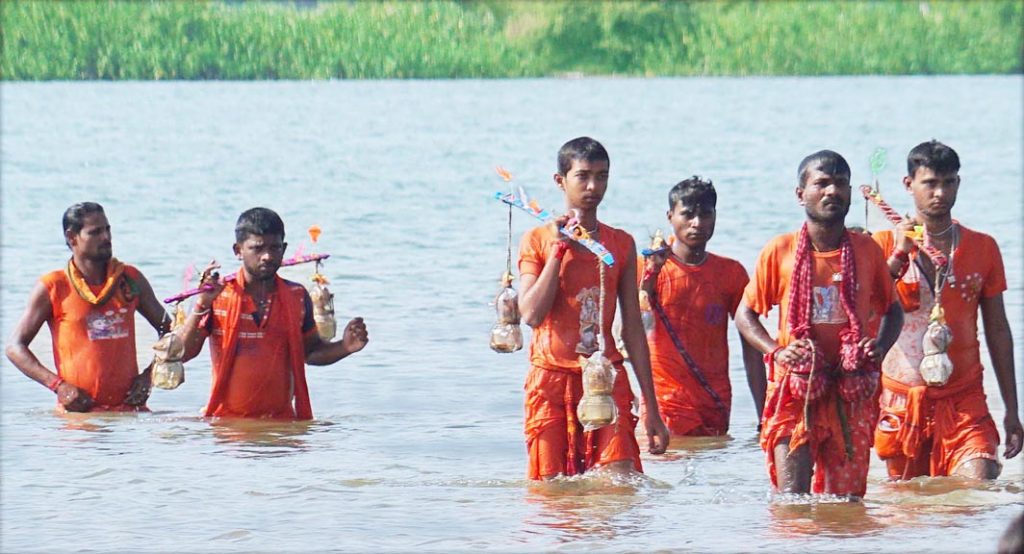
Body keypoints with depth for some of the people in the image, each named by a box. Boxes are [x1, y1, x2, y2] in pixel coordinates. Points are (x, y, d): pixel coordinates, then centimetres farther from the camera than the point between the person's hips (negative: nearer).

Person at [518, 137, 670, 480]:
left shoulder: (621, 244, 10)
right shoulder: (538, 241, 2)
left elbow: (633, 327, 11)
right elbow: (532, 314, -13)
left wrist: (652, 409, 8)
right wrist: (559, 249, -12)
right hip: (552, 378, -2)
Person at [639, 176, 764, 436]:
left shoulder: (731, 272, 9)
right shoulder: (652, 269, 0)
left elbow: (750, 345, 9)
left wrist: (763, 415, 3)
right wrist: (651, 272, -22)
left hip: (716, 405, 3)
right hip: (667, 404, -3)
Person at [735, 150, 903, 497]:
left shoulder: (867, 251, 7)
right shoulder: (780, 252, 1)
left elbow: (892, 310, 19)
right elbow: (746, 315, 9)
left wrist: (880, 346, -2)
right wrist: (775, 351, -9)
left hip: (853, 392, 2)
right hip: (795, 387, -2)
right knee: (791, 498, -12)